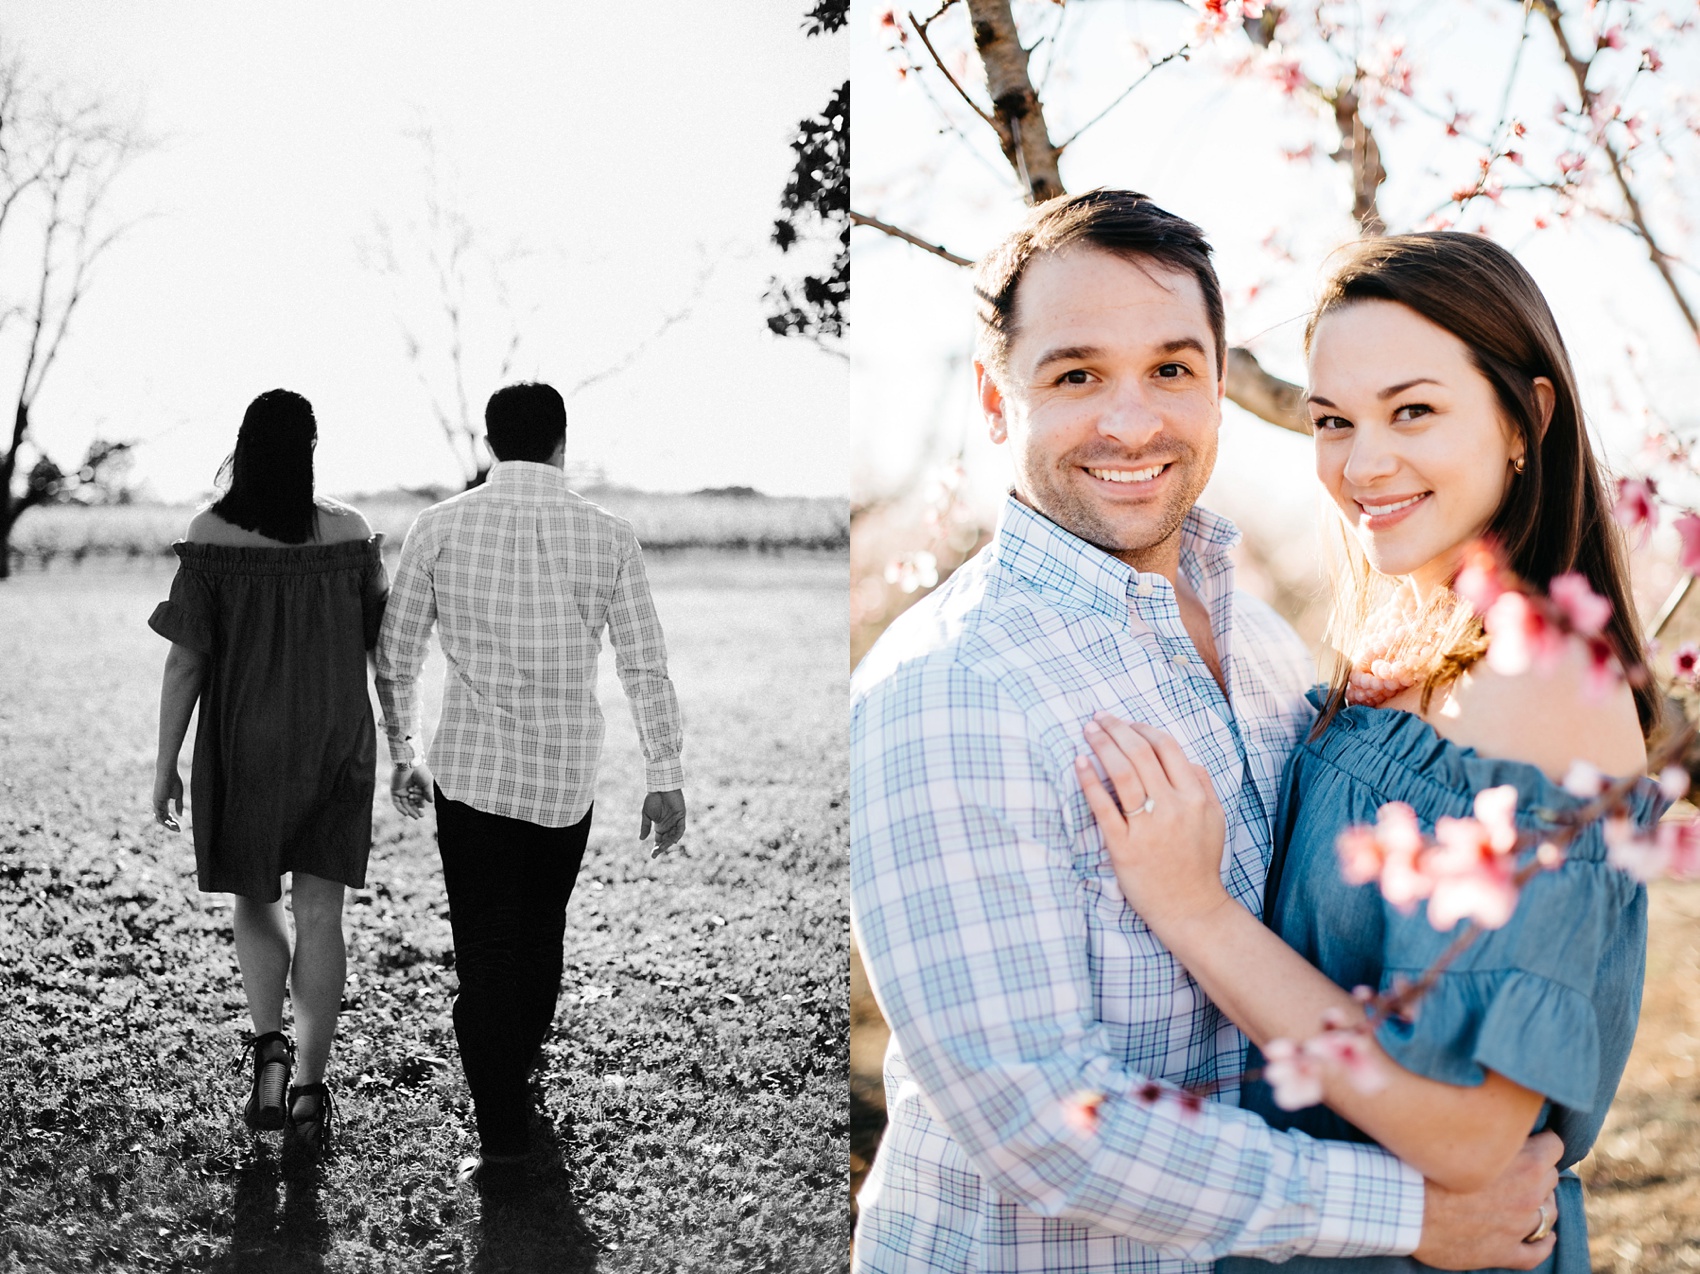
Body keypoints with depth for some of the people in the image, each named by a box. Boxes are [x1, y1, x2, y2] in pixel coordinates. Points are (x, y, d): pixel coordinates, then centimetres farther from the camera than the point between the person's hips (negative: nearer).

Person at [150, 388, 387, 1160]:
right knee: (319, 914, 6)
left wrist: (166, 763, -1)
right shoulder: (350, 533, -5)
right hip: (337, 746, 1)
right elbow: (381, 643, 2)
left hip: (244, 746, -1)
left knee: (255, 901, 18)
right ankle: (309, 1087, 4)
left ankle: (270, 1050, 2)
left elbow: (186, 659, -9)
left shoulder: (211, 536, -9)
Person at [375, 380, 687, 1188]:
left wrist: (403, 754, 15)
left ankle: (503, 1142, -3)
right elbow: (645, 666, -2)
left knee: (485, 951, 1)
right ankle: (518, 1071, 39)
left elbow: (396, 656, 2)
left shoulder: (439, 528, -3)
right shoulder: (607, 535, -3)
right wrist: (665, 778, 4)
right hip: (568, 774, 1)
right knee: (542, 932, 21)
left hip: (471, 770, -1)